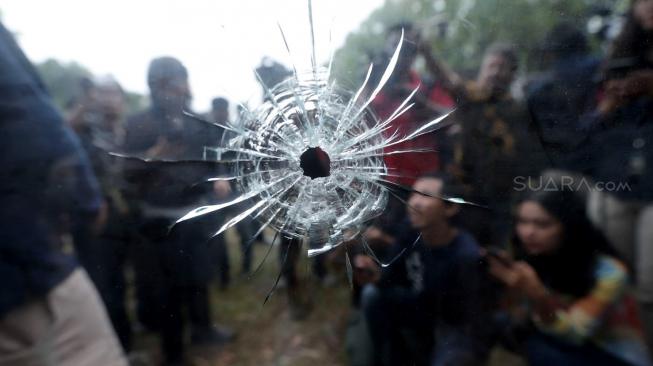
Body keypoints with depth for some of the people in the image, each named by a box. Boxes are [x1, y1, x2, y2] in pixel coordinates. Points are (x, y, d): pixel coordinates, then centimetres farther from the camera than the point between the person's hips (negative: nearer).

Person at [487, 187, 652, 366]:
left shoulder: (608, 273, -25)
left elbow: (572, 334, -27)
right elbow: (519, 317, -11)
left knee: (540, 348, -30)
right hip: (567, 343, 5)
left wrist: (538, 296, -44)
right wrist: (513, 284, -30)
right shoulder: (535, 256, -12)